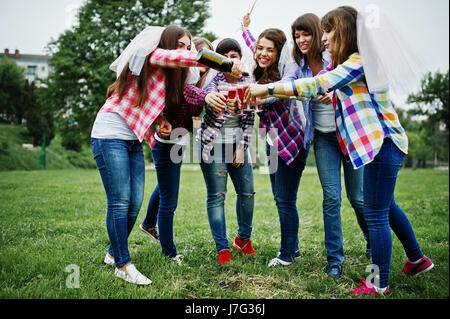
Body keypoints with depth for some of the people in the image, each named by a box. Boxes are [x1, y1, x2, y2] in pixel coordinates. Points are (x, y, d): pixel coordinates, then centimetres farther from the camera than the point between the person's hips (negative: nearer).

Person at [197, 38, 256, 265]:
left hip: (237, 144, 4)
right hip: (213, 144, -4)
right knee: (216, 195, -4)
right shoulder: (214, 80, -8)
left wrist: (242, 147, -1)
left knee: (247, 192, 4)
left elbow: (249, 118, 5)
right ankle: (222, 248, 5)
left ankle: (243, 238, 25)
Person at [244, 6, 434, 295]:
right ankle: (418, 259, 40)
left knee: (376, 215, -4)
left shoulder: (360, 61, -14)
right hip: (379, 144, 11)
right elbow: (318, 87, 12)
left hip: (383, 144, -11)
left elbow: (315, 85, -23)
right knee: (386, 207, 23)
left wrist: (267, 88, -19)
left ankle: (380, 284, 8)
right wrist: (265, 92, 3)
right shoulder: (346, 65, 17)